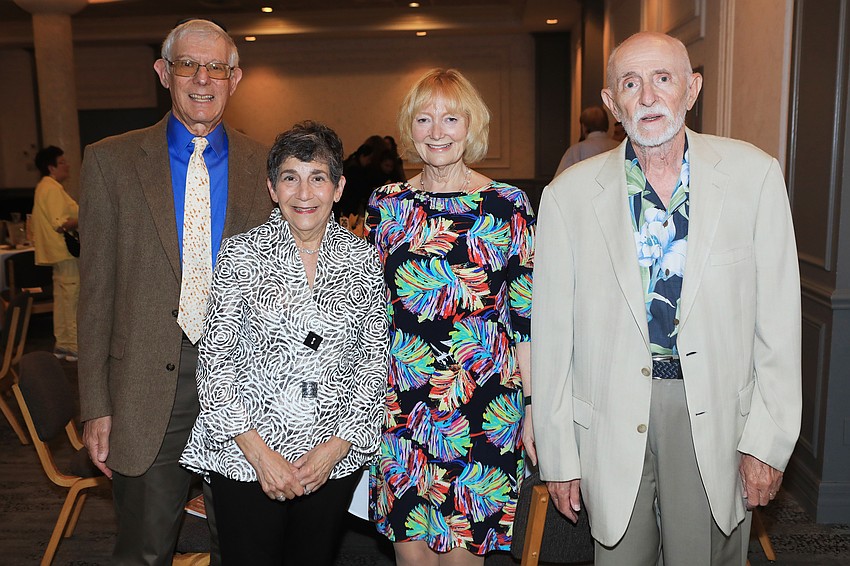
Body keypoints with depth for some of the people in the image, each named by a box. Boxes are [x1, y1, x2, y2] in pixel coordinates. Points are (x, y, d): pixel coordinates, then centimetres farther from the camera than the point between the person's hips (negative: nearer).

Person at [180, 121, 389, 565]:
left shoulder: (362, 259, 0)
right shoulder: (240, 254, -5)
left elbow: (375, 359, 2)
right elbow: (214, 360, -6)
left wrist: (338, 444, -7)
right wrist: (258, 452, -12)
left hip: (335, 459, 2)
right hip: (245, 458, -2)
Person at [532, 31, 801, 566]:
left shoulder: (754, 175, -3)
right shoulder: (569, 196, -5)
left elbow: (779, 321, 0)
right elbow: (552, 335, -2)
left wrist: (768, 440, -2)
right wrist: (559, 455, 0)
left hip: (718, 416, 1)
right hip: (613, 422, 0)